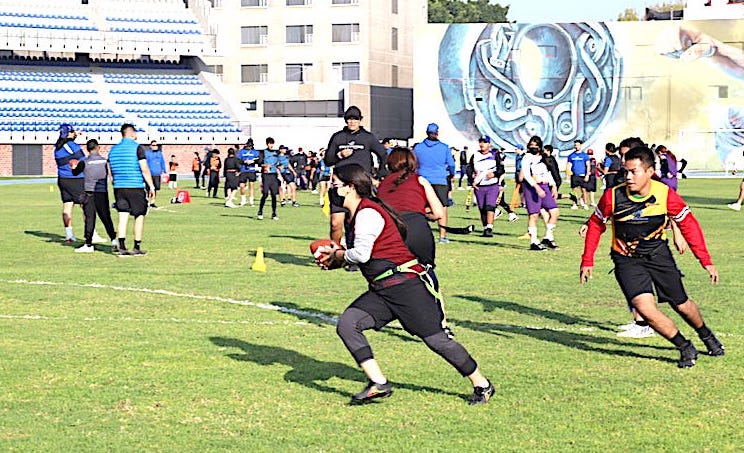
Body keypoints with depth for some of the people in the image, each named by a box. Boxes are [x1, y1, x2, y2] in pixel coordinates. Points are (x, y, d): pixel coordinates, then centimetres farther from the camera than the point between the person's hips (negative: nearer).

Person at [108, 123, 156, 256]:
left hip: (119, 188, 5)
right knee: (139, 217, 5)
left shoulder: (113, 149, 11)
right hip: (136, 188, -5)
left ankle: (122, 247, -1)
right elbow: (145, 170, -11)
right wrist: (151, 187, -5)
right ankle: (137, 248, 6)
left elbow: (111, 172, 15)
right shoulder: (137, 148, -7)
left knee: (123, 218, 5)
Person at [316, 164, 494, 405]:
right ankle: (379, 384, -6)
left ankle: (482, 384, 12)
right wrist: (336, 258, 10)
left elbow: (361, 254, -24)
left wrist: (338, 255, -5)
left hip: (406, 286, -10)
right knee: (346, 324, -7)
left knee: (437, 338, -4)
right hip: (382, 291, 10)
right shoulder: (358, 214, 16)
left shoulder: (368, 212, -15)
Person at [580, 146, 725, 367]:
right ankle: (686, 348, -1)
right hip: (626, 260, -1)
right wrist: (587, 261, 1)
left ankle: (706, 335, 46)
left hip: (658, 254, 1)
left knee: (682, 305, 11)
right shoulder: (613, 196, -19)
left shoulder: (666, 195, -17)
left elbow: (689, 224, -3)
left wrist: (706, 261, -4)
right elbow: (596, 224, 0)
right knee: (645, 307, -21)